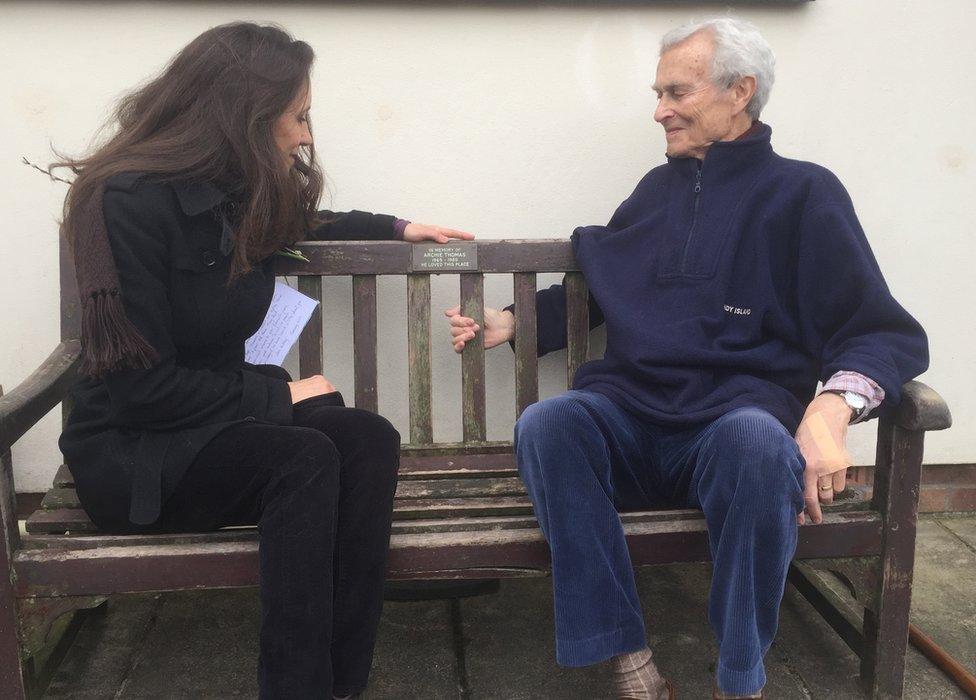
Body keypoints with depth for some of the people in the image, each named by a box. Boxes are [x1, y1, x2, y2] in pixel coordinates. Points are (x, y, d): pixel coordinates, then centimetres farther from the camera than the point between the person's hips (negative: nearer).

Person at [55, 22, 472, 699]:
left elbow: (307, 222, 31)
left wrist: (398, 227, 29)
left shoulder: (245, 194, 3)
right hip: (128, 449, -6)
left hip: (218, 415, 7)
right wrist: (279, 393, -16)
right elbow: (140, 386, -21)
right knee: (304, 458, -31)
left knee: (369, 439, -21)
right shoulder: (131, 202, -19)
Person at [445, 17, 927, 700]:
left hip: (735, 413, -3)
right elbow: (595, 287, 33)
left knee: (758, 442, -38)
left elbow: (888, 334, -3)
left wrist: (832, 407, -23)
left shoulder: (803, 194, 5)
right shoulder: (658, 190, 19)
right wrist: (511, 322, 20)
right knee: (544, 426, -28)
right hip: (633, 412, 4)